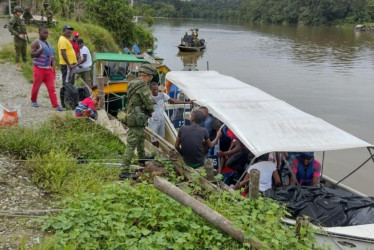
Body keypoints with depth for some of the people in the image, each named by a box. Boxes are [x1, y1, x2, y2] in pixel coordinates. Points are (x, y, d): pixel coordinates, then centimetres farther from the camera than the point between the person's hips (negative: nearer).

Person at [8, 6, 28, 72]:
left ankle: (26, 65, 19)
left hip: (24, 38, 7)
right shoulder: (13, 19, -9)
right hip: (18, 39, -7)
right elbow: (10, 28, -18)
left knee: (24, 52, 12)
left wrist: (25, 31, 4)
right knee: (18, 53, -2)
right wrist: (18, 35, -22)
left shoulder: (20, 19, 14)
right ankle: (17, 66, 4)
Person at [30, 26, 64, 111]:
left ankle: (55, 105, -8)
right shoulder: (36, 43, -6)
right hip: (39, 69, -5)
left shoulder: (48, 43, 15)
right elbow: (32, 55, -16)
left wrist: (53, 64, 14)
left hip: (49, 69, 5)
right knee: (36, 86, 8)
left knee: (52, 87, -4)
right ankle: (33, 101, 30)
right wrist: (40, 50, -23)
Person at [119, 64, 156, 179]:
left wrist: (147, 112, 8)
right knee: (132, 144, -10)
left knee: (141, 138, 31)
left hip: (132, 116, 10)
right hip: (137, 119, -10)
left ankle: (141, 157, 54)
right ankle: (124, 171, -9)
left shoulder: (133, 83, 10)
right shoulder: (142, 86, -20)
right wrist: (150, 112, 2)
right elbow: (149, 104, -20)